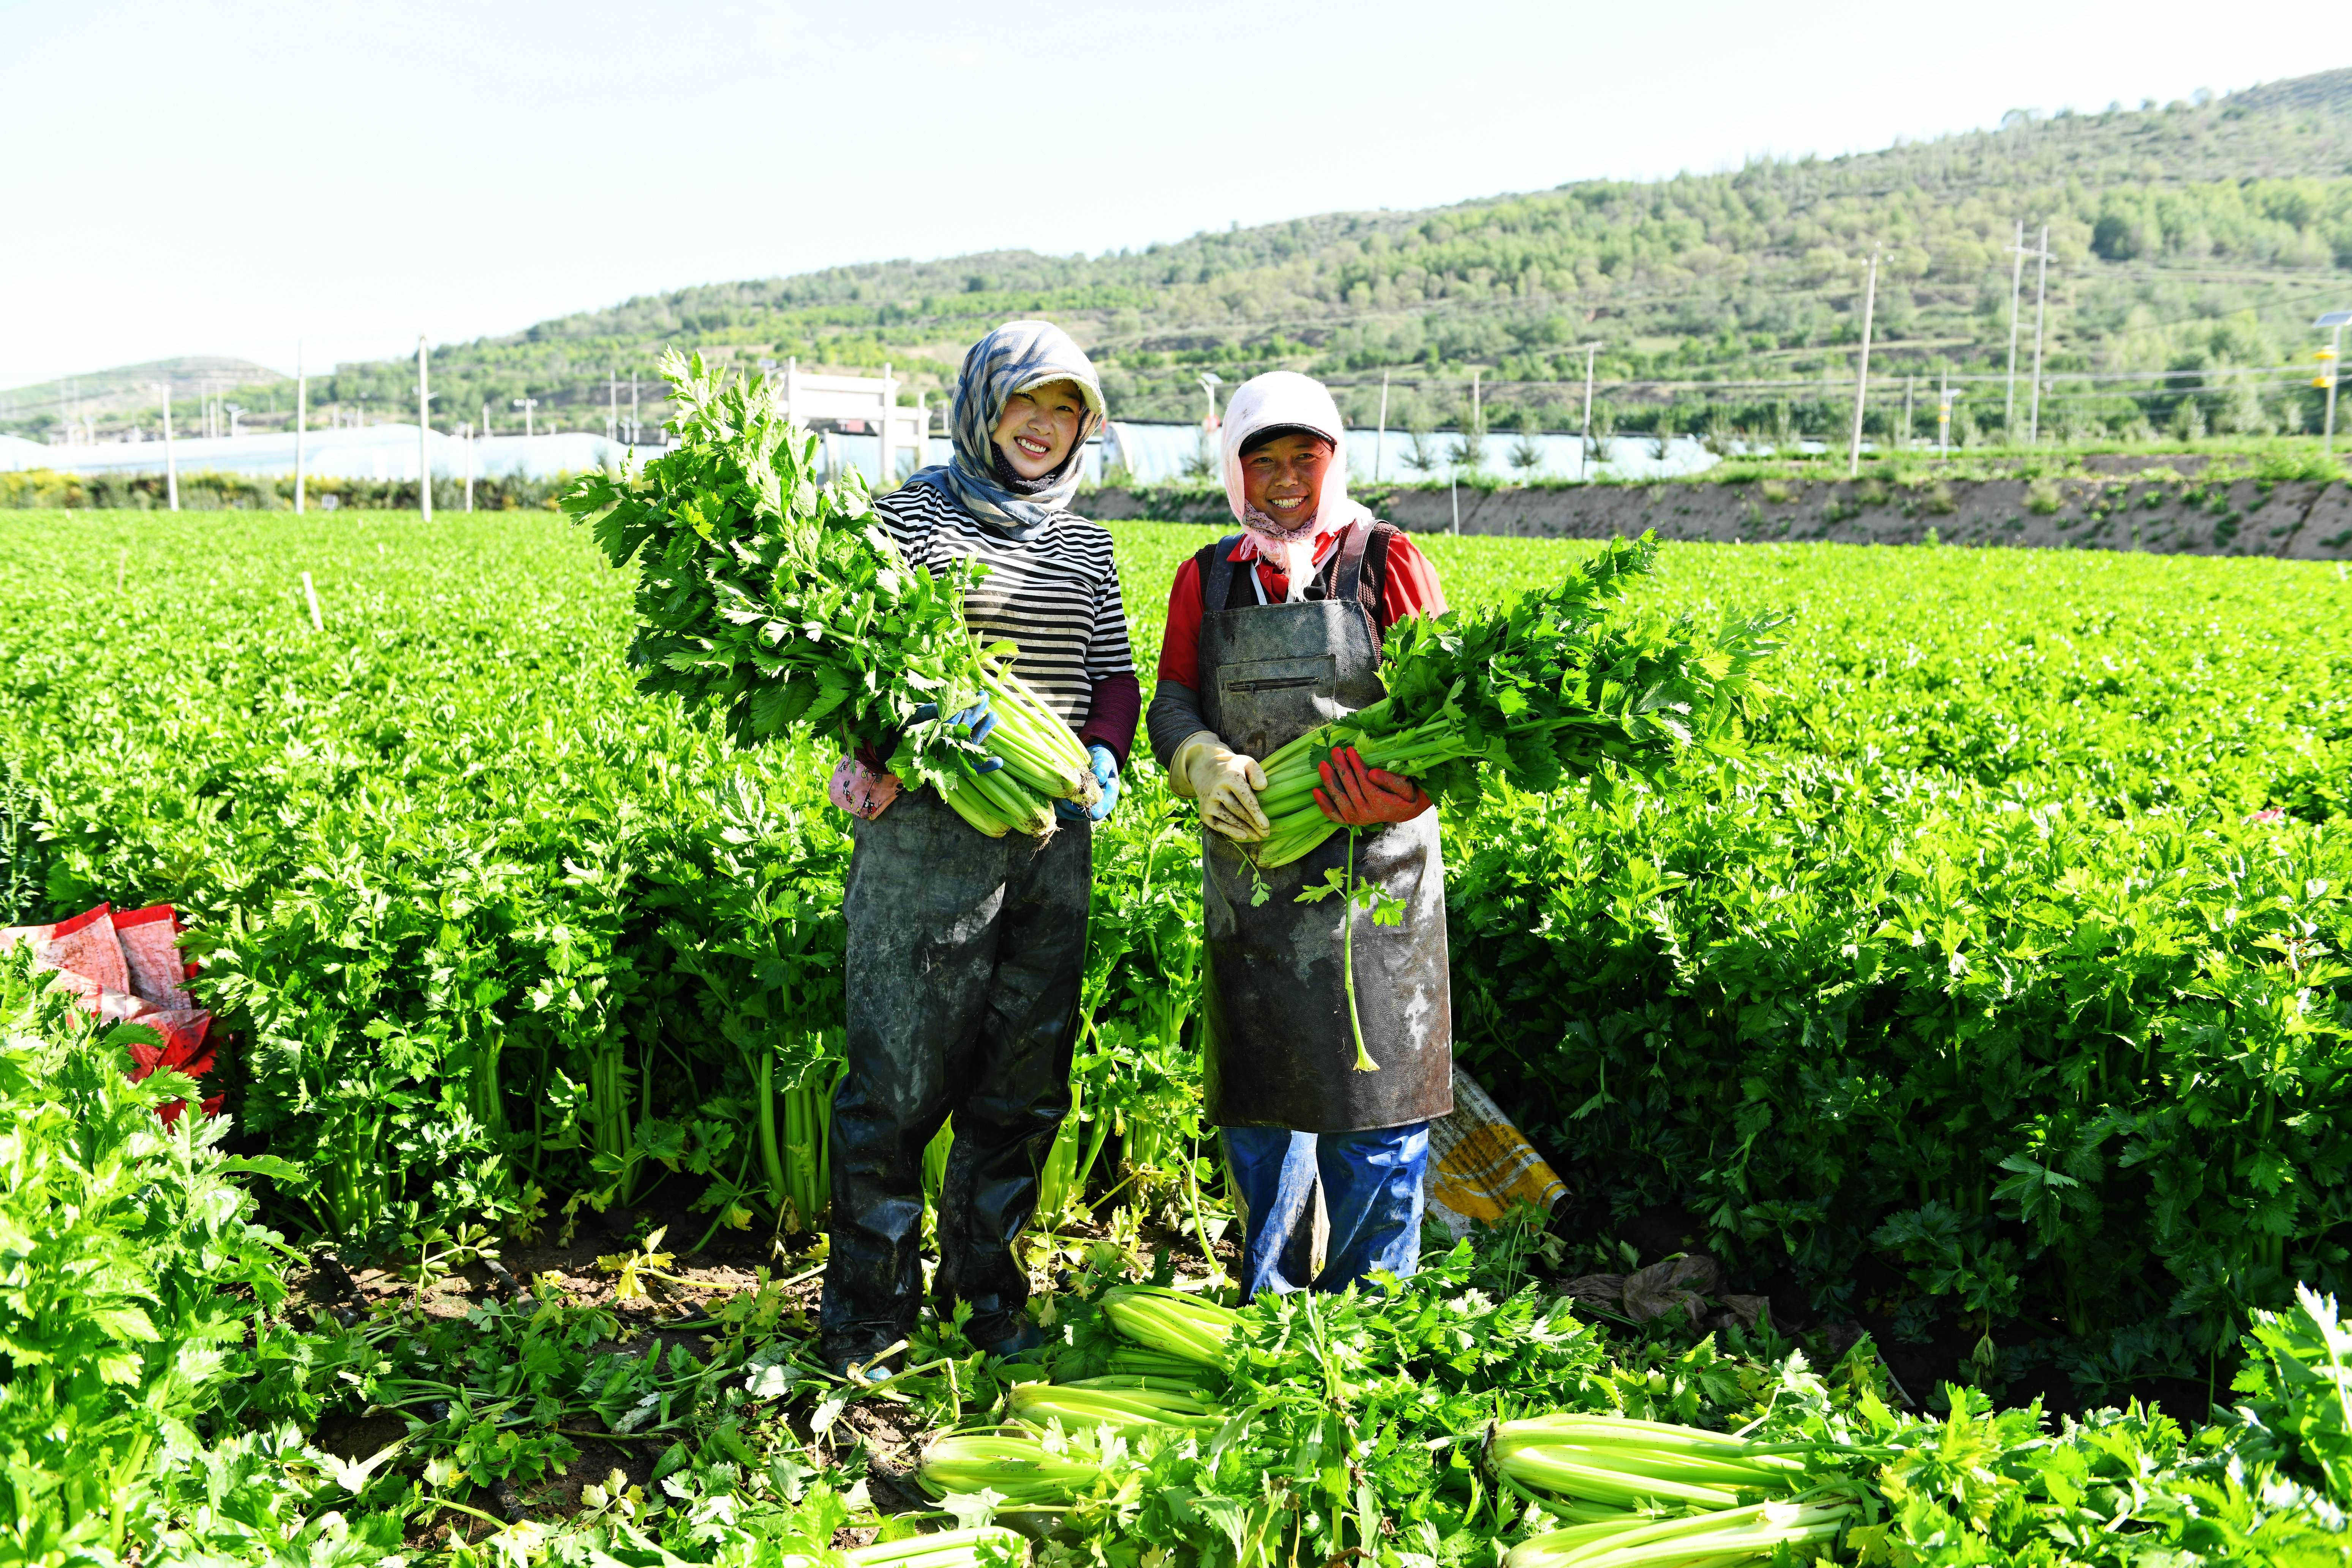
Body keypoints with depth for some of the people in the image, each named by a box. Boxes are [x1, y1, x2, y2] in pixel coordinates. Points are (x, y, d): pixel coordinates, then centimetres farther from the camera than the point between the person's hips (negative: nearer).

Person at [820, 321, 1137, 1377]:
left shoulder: (1083, 545, 16)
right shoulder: (913, 514, 1)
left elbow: (1116, 674, 18)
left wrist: (1103, 754, -2)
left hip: (1055, 835, 5)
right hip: (929, 828, -5)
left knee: (1023, 1079, 11)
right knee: (900, 1076, -3)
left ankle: (986, 1290, 26)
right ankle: (867, 1311, 12)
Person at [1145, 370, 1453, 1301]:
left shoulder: (1386, 562, 1)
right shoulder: (1207, 580, 12)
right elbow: (1172, 702, 8)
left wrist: (1392, 777, -25)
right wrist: (1202, 763, -15)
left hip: (1372, 863, -3)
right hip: (1249, 864, 4)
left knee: (1374, 1092, -2)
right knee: (1258, 1094, 13)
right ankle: (1270, 1301, 29)